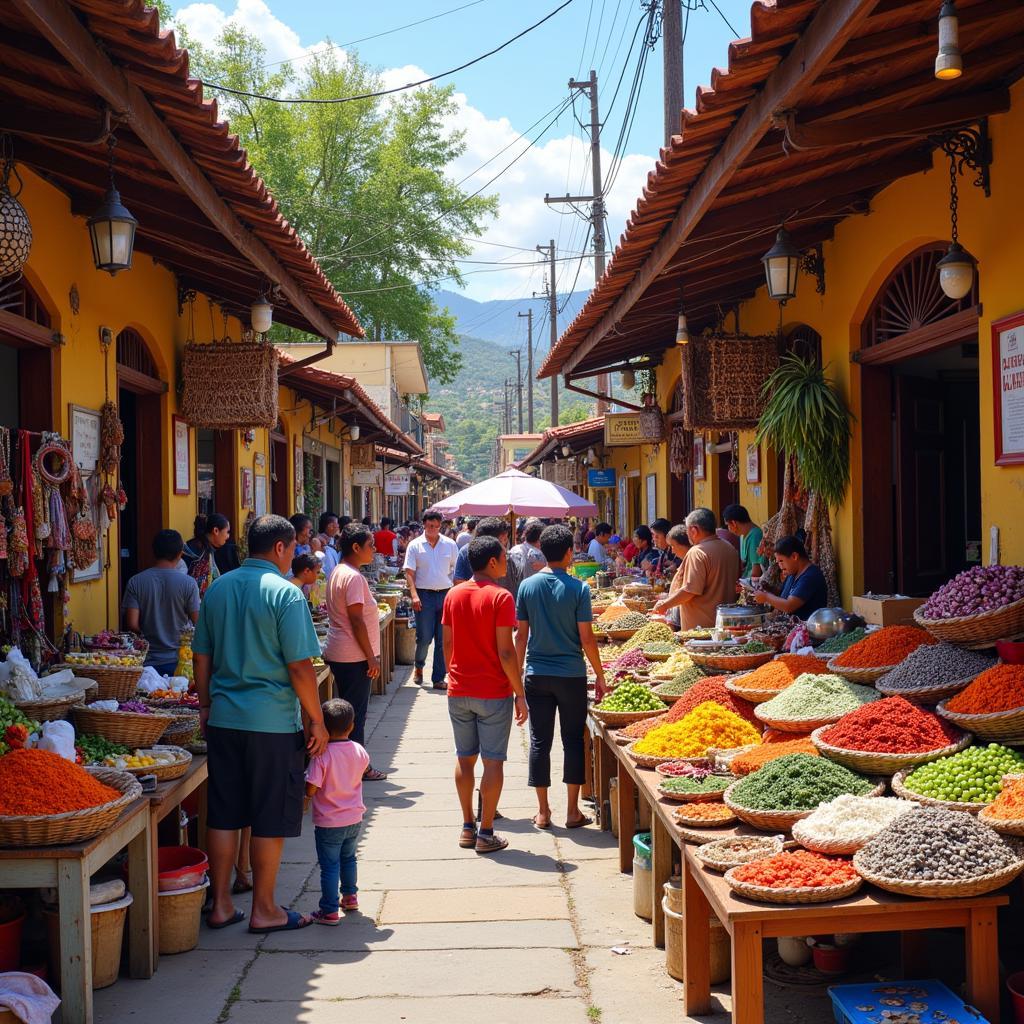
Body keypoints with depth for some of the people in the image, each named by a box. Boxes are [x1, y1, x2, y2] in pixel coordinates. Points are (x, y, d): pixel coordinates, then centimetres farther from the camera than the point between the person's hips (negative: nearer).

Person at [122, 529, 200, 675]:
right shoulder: (188, 583, -9)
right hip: (178, 662, -2)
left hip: (148, 662, 2)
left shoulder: (135, 582, -5)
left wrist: (146, 637, 11)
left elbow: (132, 624, -8)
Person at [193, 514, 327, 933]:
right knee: (271, 820, 5)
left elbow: (201, 656, 13)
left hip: (224, 719, 6)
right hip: (273, 722, -6)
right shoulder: (285, 593, -12)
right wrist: (317, 720, -6)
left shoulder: (217, 589, 7)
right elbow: (300, 666, -14)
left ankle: (221, 905, 19)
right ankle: (264, 910, 13)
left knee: (223, 816, 12)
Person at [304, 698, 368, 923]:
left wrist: (304, 797, -2)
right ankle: (350, 896, 41)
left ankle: (329, 911, 9)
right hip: (354, 818, 6)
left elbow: (311, 789, -23)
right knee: (348, 858, 26)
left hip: (328, 822, -6)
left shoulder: (322, 755, -24)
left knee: (329, 866, 4)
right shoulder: (359, 751, -6)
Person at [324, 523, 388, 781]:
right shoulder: (353, 577, -18)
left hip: (338, 653, 10)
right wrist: (371, 657, -17)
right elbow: (356, 620, -22)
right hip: (354, 656, -10)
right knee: (355, 713, -1)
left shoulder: (338, 573, 13)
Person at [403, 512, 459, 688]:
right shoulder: (415, 545, 2)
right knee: (424, 637, -4)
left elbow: (457, 570, 13)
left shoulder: (450, 545, 8)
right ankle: (419, 667, 24)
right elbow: (409, 572, -1)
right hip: (424, 595, -2)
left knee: (443, 640, 2)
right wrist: (414, 595, -13)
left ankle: (438, 678, 9)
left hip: (446, 594, 2)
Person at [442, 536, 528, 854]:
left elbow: (447, 644, 8)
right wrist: (520, 694, -10)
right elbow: (505, 652, -16)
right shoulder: (500, 597, -13)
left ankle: (467, 828, 20)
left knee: (464, 758, 14)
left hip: (458, 692, 5)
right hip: (493, 693, -5)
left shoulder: (454, 595, 4)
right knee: (493, 761, 2)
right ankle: (486, 833, 6)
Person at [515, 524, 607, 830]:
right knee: (573, 740, 8)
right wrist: (600, 675, 3)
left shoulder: (527, 586, -1)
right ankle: (573, 811, 12)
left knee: (539, 741, 8)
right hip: (571, 675, -2)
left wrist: (517, 673, 11)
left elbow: (521, 635, 1)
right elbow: (586, 638, -8)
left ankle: (543, 811, 13)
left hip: (537, 675, 2)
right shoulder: (577, 588, -9)